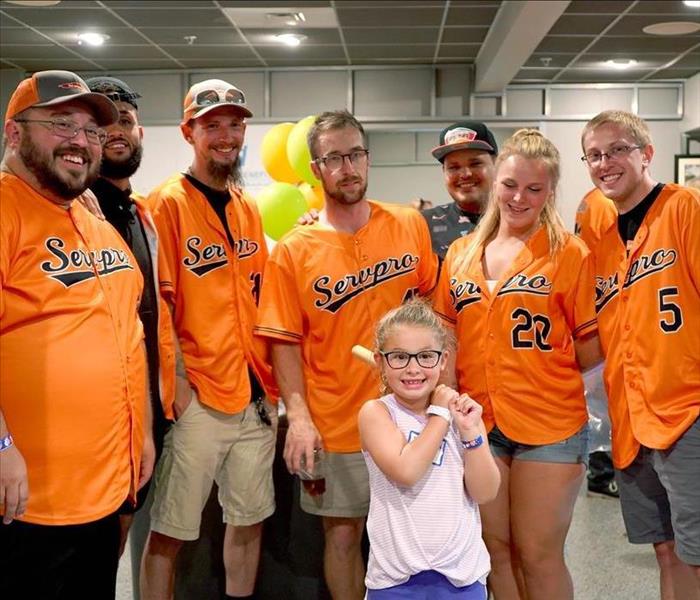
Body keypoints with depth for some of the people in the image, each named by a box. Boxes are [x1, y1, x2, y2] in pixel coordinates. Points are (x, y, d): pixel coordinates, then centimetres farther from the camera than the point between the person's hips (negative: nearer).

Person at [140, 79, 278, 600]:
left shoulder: (249, 209, 12)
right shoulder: (168, 202, -6)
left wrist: (272, 385, 10)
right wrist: (178, 388, -15)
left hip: (257, 394, 6)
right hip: (197, 399, -6)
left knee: (250, 519, 15)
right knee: (169, 532, 3)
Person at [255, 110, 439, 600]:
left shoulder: (410, 225, -1)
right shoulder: (293, 251, -7)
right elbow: (285, 341, -5)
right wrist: (298, 416, -15)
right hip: (334, 425, -1)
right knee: (343, 535, 12)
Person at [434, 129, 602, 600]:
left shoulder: (569, 252, -6)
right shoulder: (461, 253, 6)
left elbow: (589, 348, -1)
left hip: (550, 426, -4)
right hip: (478, 423, 4)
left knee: (539, 554, 6)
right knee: (497, 547, 15)